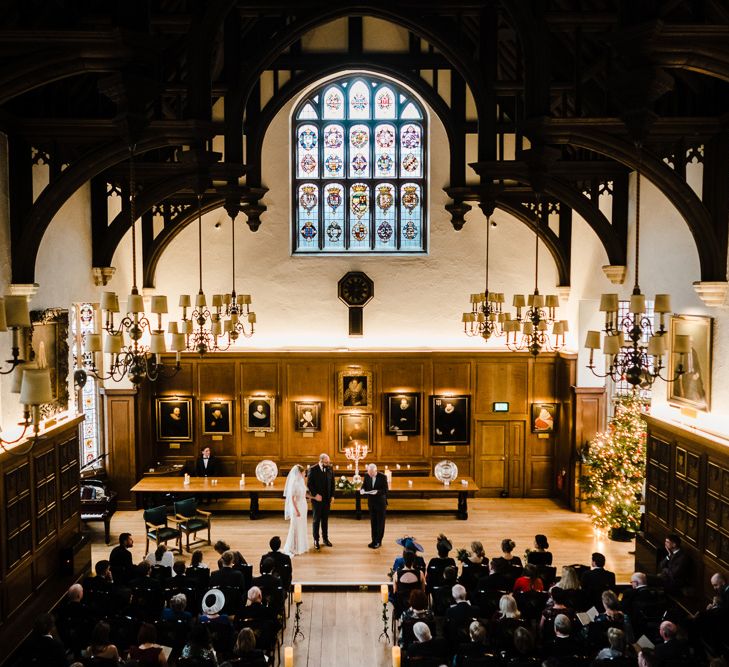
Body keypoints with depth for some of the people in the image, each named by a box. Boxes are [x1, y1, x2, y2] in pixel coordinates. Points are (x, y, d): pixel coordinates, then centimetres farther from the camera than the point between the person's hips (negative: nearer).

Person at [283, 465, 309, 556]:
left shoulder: (300, 481, 6)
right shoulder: (294, 483, -19)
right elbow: (292, 498, -20)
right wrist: (296, 510, -20)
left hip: (303, 506, 9)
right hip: (297, 507, -9)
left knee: (302, 527, 16)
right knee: (295, 527, 0)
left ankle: (301, 546, 27)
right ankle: (291, 548, 11)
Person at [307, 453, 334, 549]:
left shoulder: (330, 469, 2)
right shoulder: (313, 469, -10)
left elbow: (332, 483, 9)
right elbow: (309, 484, -10)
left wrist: (332, 495, 3)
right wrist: (315, 494, -15)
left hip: (327, 498, 4)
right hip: (317, 498, -4)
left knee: (325, 519, 10)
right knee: (316, 520, 4)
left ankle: (325, 538, 20)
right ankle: (316, 540, 12)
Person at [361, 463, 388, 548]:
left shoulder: (383, 477, -15)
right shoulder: (367, 476, -3)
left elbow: (385, 490, -14)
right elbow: (364, 485, 7)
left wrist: (377, 492, -31)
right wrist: (362, 490, -16)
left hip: (380, 502, -4)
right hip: (371, 502, 4)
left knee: (380, 522, 4)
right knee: (373, 522, 12)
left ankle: (378, 541, 11)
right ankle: (374, 540, 20)